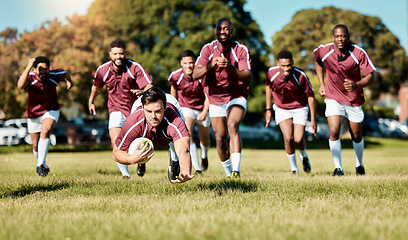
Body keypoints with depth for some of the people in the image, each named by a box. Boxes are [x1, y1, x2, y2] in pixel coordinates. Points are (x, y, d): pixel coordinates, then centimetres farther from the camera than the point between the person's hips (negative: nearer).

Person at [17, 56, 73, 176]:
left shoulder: (54, 75, -18)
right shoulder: (29, 77, -24)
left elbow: (64, 73, 7)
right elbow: (20, 86, -49)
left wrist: (69, 81, 24)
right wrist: (28, 67, -52)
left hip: (51, 111, -1)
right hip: (33, 115, 1)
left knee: (45, 131, -32)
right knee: (35, 146, 10)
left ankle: (40, 165, -27)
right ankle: (44, 166, 39)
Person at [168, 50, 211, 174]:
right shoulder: (176, 76, -16)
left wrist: (205, 112, -22)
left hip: (202, 110, 1)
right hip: (185, 108, -1)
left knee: (205, 141, 12)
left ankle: (204, 156, 50)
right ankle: (197, 168, -25)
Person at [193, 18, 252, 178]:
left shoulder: (241, 50, -10)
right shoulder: (208, 49, -4)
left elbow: (248, 78, -19)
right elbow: (195, 75, -15)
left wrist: (230, 67, -35)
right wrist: (210, 66, -35)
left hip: (237, 97, -3)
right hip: (215, 100, 3)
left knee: (232, 125, -29)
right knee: (220, 138, 3)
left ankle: (236, 169, -37)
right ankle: (228, 173, 23)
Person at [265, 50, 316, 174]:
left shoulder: (300, 75, -27)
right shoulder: (271, 72, -20)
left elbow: (310, 95, -13)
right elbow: (269, 87, 4)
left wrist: (313, 119, -10)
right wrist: (268, 110, 6)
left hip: (300, 108, -1)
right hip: (281, 109, 1)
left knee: (298, 139, -10)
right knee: (288, 138, -13)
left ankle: (303, 156, 28)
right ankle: (293, 168, 10)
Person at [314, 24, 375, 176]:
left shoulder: (359, 53, -18)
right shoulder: (324, 51, -14)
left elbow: (369, 76, -15)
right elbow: (317, 62, 11)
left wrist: (356, 85, -36)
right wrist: (321, 84, 8)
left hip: (354, 99, 0)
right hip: (333, 97, 0)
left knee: (356, 136, 11)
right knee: (334, 132, -17)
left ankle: (359, 165, 37)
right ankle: (338, 168, -4)